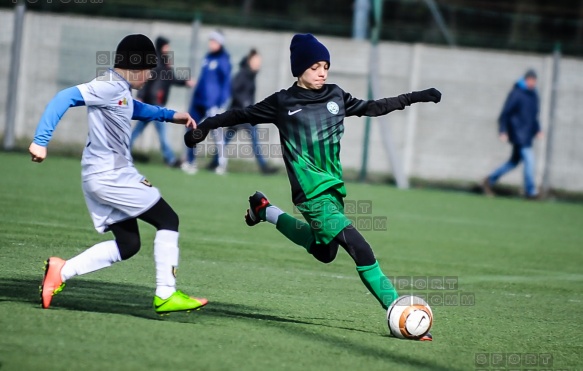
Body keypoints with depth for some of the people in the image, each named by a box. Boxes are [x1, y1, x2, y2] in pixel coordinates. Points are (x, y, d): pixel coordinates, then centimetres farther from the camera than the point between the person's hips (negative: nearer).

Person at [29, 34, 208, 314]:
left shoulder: (121, 91, 16)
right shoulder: (109, 86, -14)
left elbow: (136, 109, 39)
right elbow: (65, 98, -23)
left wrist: (171, 116, 28)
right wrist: (41, 141, -30)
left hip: (101, 179, 10)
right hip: (111, 175, -10)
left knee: (127, 244, 12)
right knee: (167, 220, 0)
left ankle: (61, 271, 4)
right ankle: (166, 295, 0)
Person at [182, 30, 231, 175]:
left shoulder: (223, 60, -7)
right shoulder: (208, 57, 13)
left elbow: (226, 81, -10)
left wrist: (221, 102, -16)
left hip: (212, 102, -8)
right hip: (198, 98, 8)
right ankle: (190, 161, 14)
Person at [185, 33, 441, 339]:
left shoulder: (336, 96, 11)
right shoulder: (283, 103, -1)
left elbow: (371, 107, 22)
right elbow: (243, 115, 9)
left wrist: (414, 97, 23)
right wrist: (204, 126, 8)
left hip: (334, 188, 7)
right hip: (312, 193, -7)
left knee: (323, 253, 22)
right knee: (359, 249, -19)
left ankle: (264, 210, 37)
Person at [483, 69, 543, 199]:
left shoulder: (534, 94, 12)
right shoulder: (516, 94, -11)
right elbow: (505, 113, -11)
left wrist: (537, 130, 13)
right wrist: (503, 131, -16)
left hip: (528, 134, 8)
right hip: (518, 133, -8)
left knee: (514, 161, 12)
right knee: (529, 159, -14)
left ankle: (490, 180, 22)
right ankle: (530, 191, -9)